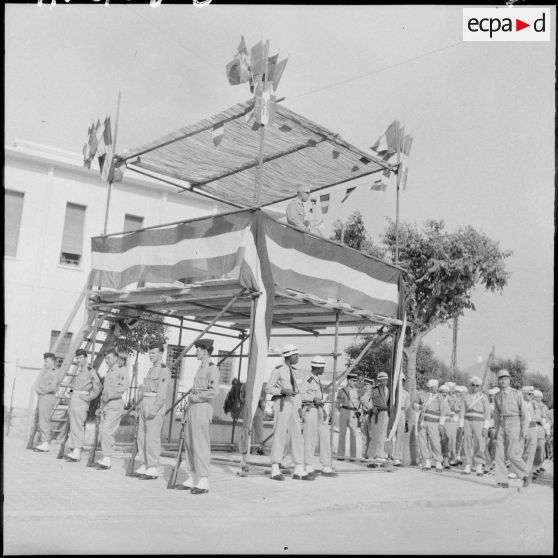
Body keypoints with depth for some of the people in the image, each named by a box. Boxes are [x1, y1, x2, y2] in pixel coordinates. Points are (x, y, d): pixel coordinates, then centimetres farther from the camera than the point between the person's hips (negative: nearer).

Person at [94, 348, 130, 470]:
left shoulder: (121, 371, -4)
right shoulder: (108, 372, 21)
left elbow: (124, 386, -20)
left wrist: (110, 395, -23)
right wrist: (101, 407, 21)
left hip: (115, 405, -8)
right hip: (105, 405, 8)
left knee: (107, 431, -14)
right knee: (102, 431, 6)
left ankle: (107, 460, -11)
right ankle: (105, 458, 13)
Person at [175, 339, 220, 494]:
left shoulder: (212, 369, -9)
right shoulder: (200, 368, 19)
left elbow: (212, 392, -19)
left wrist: (194, 397, -10)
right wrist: (189, 401, 13)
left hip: (202, 409, -9)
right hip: (192, 408, 9)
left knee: (200, 445, -7)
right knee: (189, 444, 10)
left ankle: (204, 483, -1)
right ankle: (192, 479, 18)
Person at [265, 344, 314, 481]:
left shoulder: (292, 371, 17)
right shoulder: (278, 370, -6)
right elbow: (268, 388, -8)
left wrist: (299, 410, 15)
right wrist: (283, 391, -22)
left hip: (293, 406, 7)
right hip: (281, 404, -7)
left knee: (297, 437, 3)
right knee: (279, 437, -6)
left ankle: (299, 471, 5)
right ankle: (275, 471, 1)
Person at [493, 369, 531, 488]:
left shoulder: (516, 394, -4)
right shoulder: (497, 397, 11)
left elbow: (524, 411, -5)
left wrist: (524, 428, -12)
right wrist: (496, 430, 14)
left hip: (514, 424, -5)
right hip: (502, 426, 5)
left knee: (512, 454, -10)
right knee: (500, 453, -4)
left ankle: (526, 475, 11)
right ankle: (503, 481, 0)